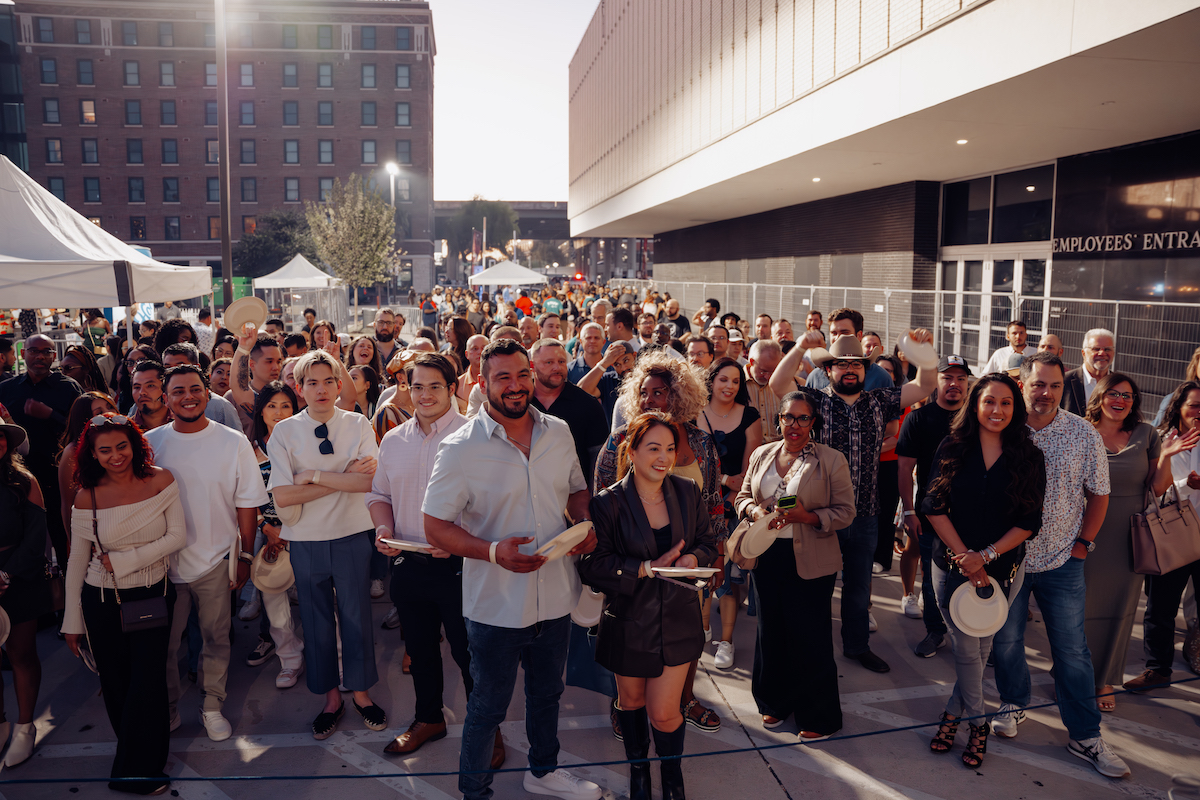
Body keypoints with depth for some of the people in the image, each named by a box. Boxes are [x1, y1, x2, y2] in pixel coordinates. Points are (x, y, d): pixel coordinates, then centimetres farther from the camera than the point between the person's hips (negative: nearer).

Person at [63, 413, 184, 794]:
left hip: (153, 596, 0)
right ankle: (132, 749, 33)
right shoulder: (87, 498, -6)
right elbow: (77, 562, 0)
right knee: (115, 684, 10)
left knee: (148, 680, -1)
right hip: (102, 603, 1)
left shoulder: (161, 480, -8)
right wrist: (72, 621, 2)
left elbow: (178, 537, -10)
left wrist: (124, 560, -16)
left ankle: (138, 770, 19)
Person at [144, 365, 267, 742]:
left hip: (216, 559, -1)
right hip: (164, 561, 1)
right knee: (164, 641, 11)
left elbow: (247, 504, -1)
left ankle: (212, 706, 29)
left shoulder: (233, 442, -4)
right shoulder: (151, 443, -1)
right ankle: (168, 708, 32)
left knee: (216, 639, 11)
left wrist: (245, 556, -1)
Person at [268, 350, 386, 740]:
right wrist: (344, 477, -16)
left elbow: (368, 480, -16)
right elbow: (283, 495, -14)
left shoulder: (358, 425, -3)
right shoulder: (284, 432, -4)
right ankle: (331, 697, 32)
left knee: (356, 616, 11)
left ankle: (360, 691, 32)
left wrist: (314, 476, -17)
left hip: (352, 536, 0)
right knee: (316, 621, 13)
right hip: (306, 540, 0)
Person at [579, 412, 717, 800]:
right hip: (629, 620, -1)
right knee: (632, 701, 19)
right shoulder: (608, 503, -15)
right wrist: (648, 568, -24)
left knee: (664, 713, 2)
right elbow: (592, 566, -17)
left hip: (677, 619, 1)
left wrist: (693, 558, -16)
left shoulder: (688, 492, -3)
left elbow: (707, 541, 7)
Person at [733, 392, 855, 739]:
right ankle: (775, 703, 33)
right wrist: (754, 511, -7)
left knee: (810, 637, 2)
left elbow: (845, 511, -5)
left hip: (811, 563, -4)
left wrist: (807, 516, -20)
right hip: (767, 557, 4)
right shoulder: (761, 455, 8)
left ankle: (818, 717, 20)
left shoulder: (831, 460, -4)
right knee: (771, 630, 14)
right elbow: (743, 496, 15)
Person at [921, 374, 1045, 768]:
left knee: (981, 646, 9)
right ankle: (978, 723, 23)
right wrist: (964, 556, -12)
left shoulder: (1029, 458, -3)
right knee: (967, 649, 2)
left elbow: (1030, 522, -4)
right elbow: (934, 507, -5)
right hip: (952, 565, 0)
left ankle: (954, 712, 31)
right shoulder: (952, 449, -3)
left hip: (1003, 569, 1)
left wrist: (986, 556, -14)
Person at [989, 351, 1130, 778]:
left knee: (1072, 650, 5)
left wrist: (1083, 543, -1)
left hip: (1062, 562, 0)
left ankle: (1085, 735, 19)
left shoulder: (1084, 435, -4)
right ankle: (1013, 703, 36)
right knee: (1006, 640, 12)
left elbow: (1098, 494, 6)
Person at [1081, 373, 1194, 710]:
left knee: (1119, 609, 11)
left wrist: (1165, 456, -13)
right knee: (1080, 606, 6)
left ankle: (1105, 680, 28)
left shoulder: (1146, 435, 1)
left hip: (1128, 540, 2)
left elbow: (1158, 489, 1)